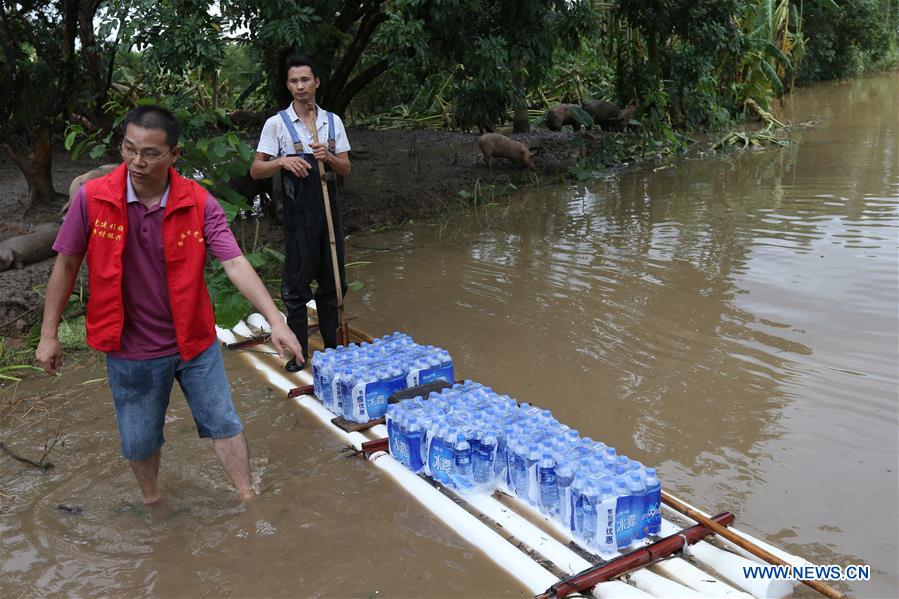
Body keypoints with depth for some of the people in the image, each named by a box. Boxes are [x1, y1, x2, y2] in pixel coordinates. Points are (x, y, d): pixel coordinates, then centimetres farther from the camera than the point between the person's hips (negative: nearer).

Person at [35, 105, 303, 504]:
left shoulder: (199, 203, -14)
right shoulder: (92, 198, -14)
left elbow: (235, 263, -20)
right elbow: (66, 265, -3)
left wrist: (275, 319, -30)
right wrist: (49, 333, 0)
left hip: (194, 340, 0)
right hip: (131, 349, 0)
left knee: (224, 423, 11)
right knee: (140, 440, 17)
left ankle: (247, 500, 30)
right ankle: (151, 502, 45)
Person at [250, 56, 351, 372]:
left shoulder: (333, 121, 8)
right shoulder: (276, 123, -2)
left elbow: (346, 169, 8)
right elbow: (256, 170, -3)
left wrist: (329, 158, -13)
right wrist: (282, 161, -22)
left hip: (328, 208, 4)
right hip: (298, 212, -3)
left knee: (332, 280, 11)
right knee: (296, 283, 2)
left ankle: (334, 345, 24)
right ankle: (298, 351, 13)